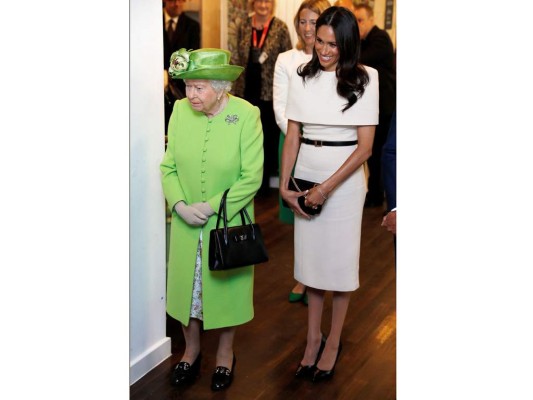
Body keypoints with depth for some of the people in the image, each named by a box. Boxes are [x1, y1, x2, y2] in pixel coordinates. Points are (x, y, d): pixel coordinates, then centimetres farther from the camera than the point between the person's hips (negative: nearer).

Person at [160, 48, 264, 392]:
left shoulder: (246, 114, -16)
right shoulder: (180, 110, -7)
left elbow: (252, 178, -15)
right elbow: (168, 165, -1)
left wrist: (212, 207, -18)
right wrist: (180, 204, -15)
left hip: (228, 223, -3)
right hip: (185, 223, 3)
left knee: (226, 286, 14)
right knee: (185, 285, 15)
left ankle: (225, 354, 38)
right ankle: (191, 350, 40)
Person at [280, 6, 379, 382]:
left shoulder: (364, 79, -8)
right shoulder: (302, 78, 1)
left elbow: (365, 145, -11)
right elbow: (292, 136, 3)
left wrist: (327, 187, -16)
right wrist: (285, 185, -6)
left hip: (345, 179, -3)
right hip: (306, 179, 3)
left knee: (339, 262, 7)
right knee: (310, 257, 11)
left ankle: (334, 342, 23)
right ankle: (313, 337, 26)